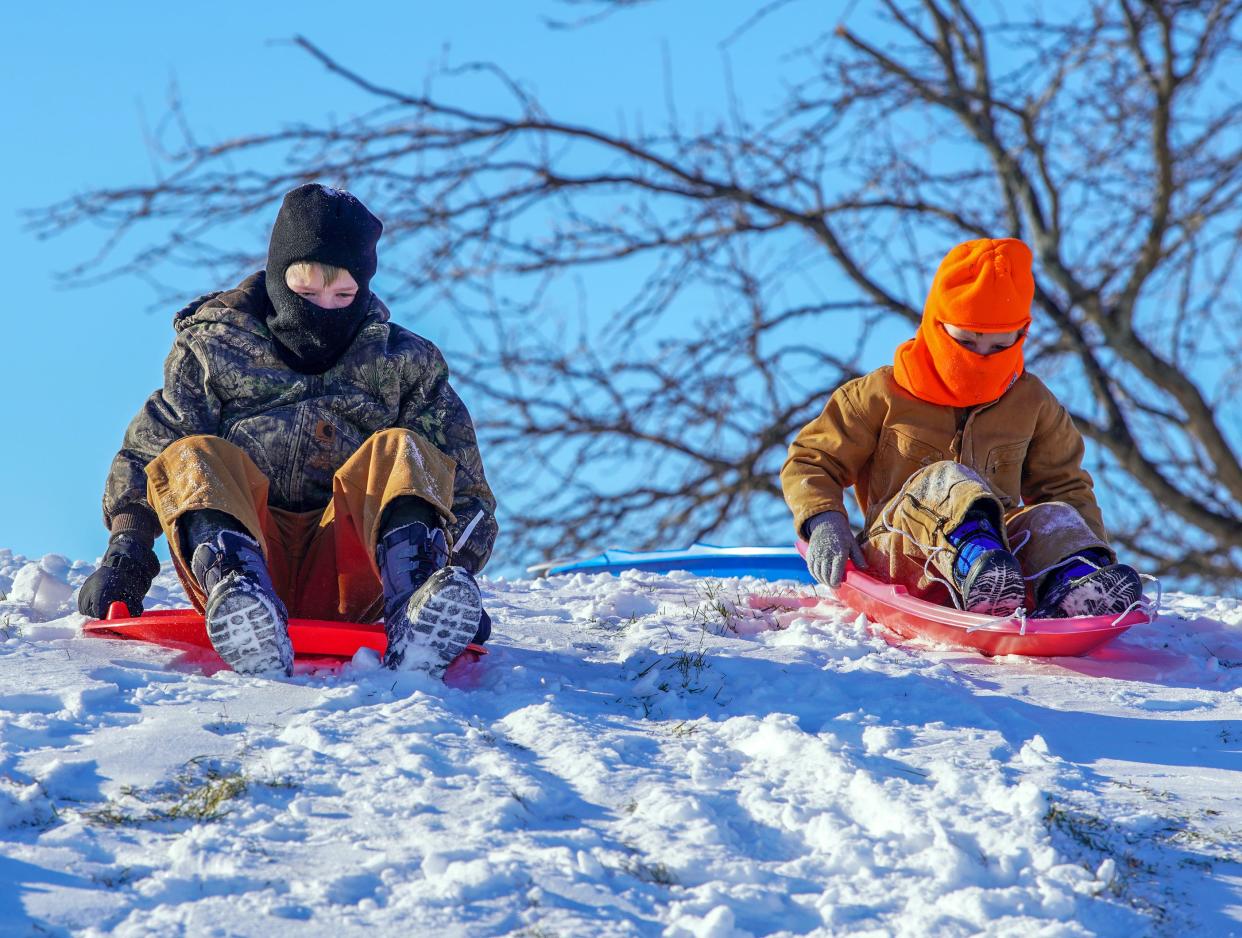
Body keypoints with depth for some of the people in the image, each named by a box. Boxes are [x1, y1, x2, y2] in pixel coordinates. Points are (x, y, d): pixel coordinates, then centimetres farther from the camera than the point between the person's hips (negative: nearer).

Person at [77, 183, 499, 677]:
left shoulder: (404, 363, 17)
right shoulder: (213, 350, 16)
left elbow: (462, 486, 14)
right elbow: (144, 453, 13)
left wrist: (459, 572, -6)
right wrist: (124, 554, -4)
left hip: (347, 575, 0)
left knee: (401, 452, -24)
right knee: (195, 458, -27)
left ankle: (414, 612, -53)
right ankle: (237, 589, -60)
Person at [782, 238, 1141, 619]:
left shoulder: (1032, 403, 18)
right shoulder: (882, 395, 8)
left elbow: (1064, 484, 25)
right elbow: (810, 462, 11)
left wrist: (1094, 551, 6)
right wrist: (824, 522, -11)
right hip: (898, 556, -3)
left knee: (1054, 517, -27)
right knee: (944, 483, -34)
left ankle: (1074, 585, -64)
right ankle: (978, 562, -71)